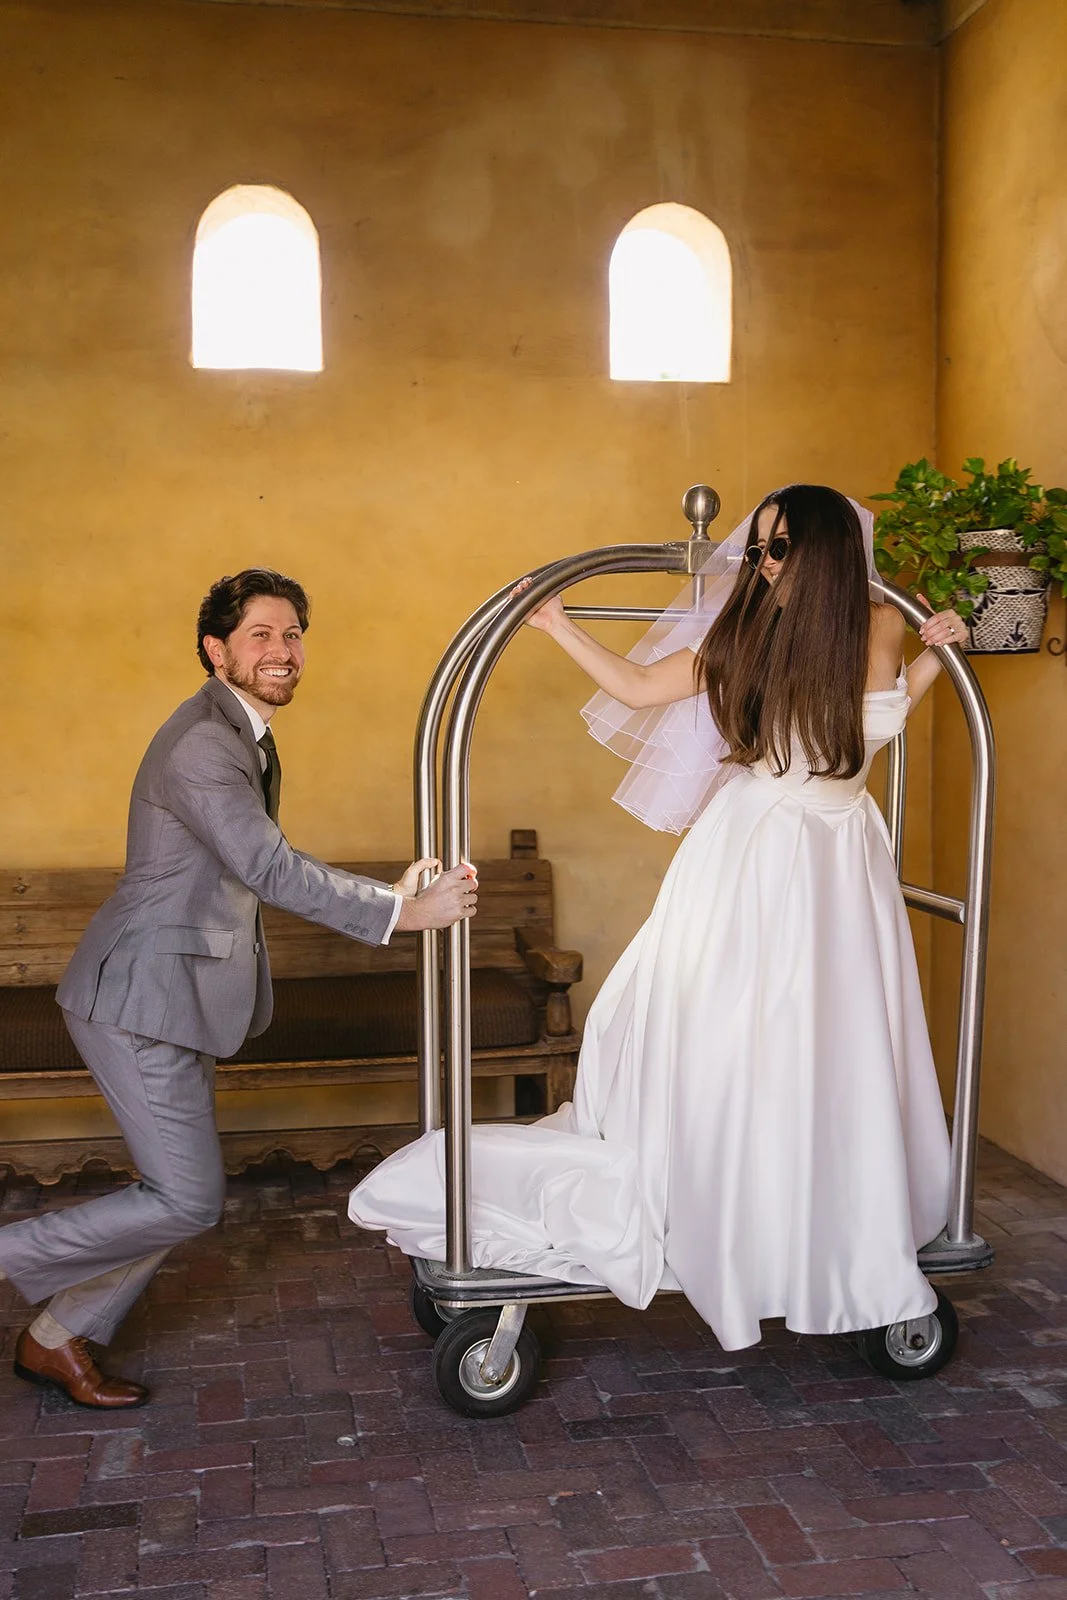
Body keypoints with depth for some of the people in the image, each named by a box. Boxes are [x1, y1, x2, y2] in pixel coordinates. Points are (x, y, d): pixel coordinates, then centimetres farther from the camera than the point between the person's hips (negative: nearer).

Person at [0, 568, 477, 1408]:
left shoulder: (248, 737, 13)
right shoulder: (202, 742, -21)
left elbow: (267, 857, 21)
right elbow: (267, 867, -30)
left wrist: (390, 892, 13)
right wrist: (402, 914, -29)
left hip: (175, 996, 10)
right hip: (142, 998, -10)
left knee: (184, 1194, 15)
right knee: (187, 1201, -6)